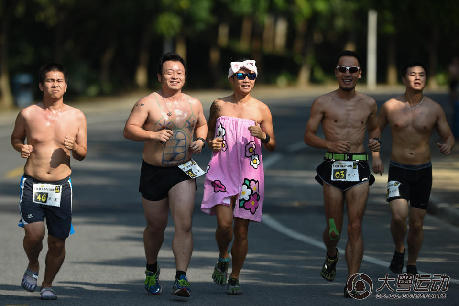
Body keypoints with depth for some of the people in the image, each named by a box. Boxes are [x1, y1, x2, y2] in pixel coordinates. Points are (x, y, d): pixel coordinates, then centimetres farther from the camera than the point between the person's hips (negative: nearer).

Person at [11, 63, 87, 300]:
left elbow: (82, 154, 11)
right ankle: (32, 267, 15)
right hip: (32, 185, -1)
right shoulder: (28, 114, 0)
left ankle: (48, 284, 25)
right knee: (34, 234, -18)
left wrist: (74, 147, -12)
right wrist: (21, 148, -5)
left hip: (61, 186, 2)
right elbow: (15, 138, 18)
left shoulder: (77, 117, 3)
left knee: (58, 242, 2)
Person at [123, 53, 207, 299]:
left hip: (183, 171, 1)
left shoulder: (193, 104, 7)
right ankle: (152, 269, 38)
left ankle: (181, 279, -16)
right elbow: (129, 130, -9)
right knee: (156, 226, 11)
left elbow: (202, 124, 25)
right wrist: (153, 135, -24)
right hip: (153, 172, -1)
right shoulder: (148, 103, -5)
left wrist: (200, 140, 4)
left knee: (184, 225, -14)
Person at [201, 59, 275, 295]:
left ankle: (234, 277, 17)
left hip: (249, 174, 0)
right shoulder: (219, 105, 6)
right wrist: (211, 142, 0)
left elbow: (272, 145, 8)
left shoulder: (261, 110, 4)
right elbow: (209, 131, 22)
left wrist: (263, 136, -14)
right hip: (221, 171, 0)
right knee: (224, 224, -15)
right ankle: (222, 258, 16)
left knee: (241, 230, 2)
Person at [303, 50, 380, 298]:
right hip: (332, 168, -1)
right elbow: (308, 135, 3)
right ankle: (331, 255, 39)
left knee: (355, 227, -7)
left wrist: (375, 141, 4)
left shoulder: (368, 104, 10)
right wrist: (329, 144, -15)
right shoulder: (323, 103, 2)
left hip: (359, 169, 1)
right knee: (333, 229, 4)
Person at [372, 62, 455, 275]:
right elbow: (376, 131, 13)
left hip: (423, 172, 1)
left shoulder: (434, 109, -3)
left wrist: (448, 146, -20)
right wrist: (376, 156, -2)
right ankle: (399, 250, 9)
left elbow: (449, 136, 4)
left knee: (416, 223, 4)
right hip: (398, 171, -1)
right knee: (399, 216, -20)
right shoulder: (390, 106, -2)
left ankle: (412, 265, 26)